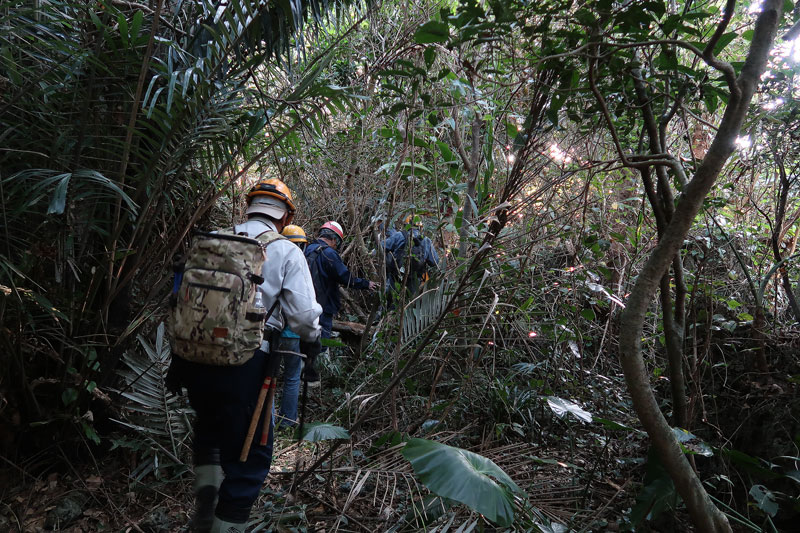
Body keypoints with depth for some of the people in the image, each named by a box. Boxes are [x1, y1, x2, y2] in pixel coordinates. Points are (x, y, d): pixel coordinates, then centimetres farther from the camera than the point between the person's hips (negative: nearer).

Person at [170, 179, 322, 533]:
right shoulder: (287, 252, -3)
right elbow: (304, 315, -9)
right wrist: (312, 338, 14)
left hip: (195, 357, 5)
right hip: (245, 366, -5)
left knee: (209, 428, 31)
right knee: (248, 457, 12)